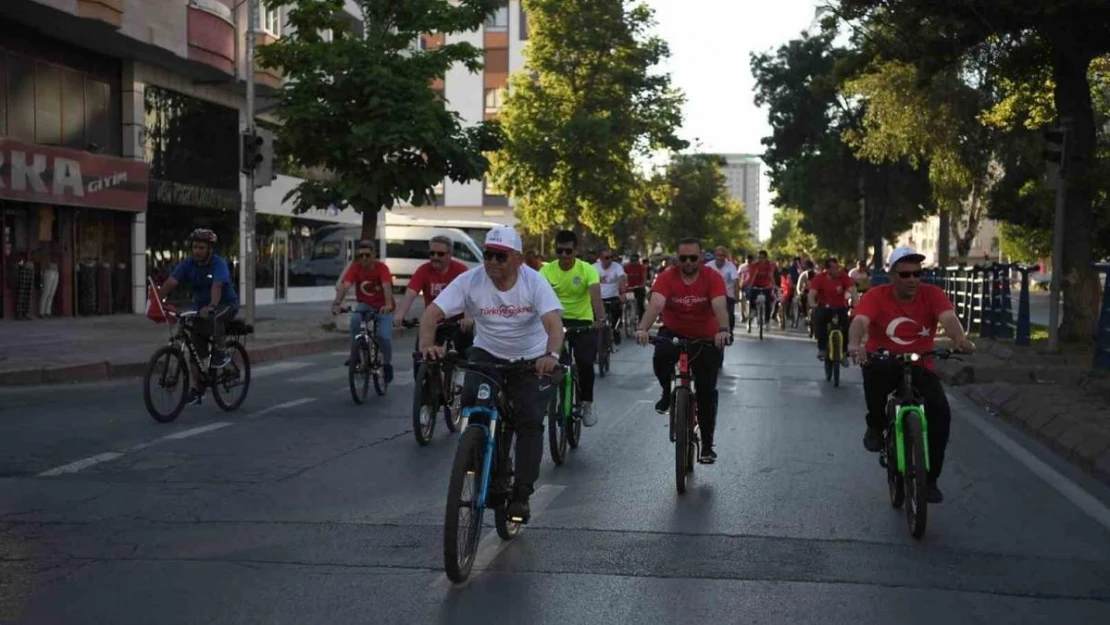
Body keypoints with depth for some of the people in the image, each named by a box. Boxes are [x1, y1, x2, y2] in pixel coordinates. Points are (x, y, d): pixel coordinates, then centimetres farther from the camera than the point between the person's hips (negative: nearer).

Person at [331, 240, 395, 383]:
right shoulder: (355, 268, -15)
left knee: (384, 336, -19)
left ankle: (387, 364, 9)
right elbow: (345, 285, -29)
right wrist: (337, 303, -46)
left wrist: (388, 305, -56)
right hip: (365, 304, 2)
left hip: (382, 307, -2)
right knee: (355, 319, -31)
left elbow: (387, 286, -38)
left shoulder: (381, 268, -21)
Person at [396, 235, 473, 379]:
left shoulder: (460, 270, -17)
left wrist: (468, 318, -47)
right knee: (420, 356, -8)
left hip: (457, 321, -2)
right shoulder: (423, 270, -13)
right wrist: (400, 315, -43)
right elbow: (410, 294, -25)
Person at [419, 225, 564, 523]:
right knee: (472, 402, -24)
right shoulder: (470, 281, -17)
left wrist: (552, 356, -51)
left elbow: (554, 322, -31)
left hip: (532, 360, -1)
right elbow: (433, 311, -24)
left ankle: (521, 495, 4)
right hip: (487, 354, 1)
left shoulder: (534, 282, -20)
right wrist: (427, 344, -45)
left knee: (530, 423, -7)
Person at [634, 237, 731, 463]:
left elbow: (719, 306, -32)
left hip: (706, 338, 0)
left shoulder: (712, 277, -18)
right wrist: (643, 328, -50)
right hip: (674, 333, 0)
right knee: (660, 357, -34)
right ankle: (668, 393, -2)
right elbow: (656, 304, -31)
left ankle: (707, 445, 13)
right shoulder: (667, 277, -17)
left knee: (707, 391, 0)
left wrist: (723, 330, -52)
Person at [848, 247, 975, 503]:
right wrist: (855, 343, -53)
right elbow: (860, 320, -30)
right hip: (884, 364, -2)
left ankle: (930, 479, -1)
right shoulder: (876, 296, -12)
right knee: (872, 369, -37)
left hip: (920, 368, 2)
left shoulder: (932, 294, -7)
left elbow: (948, 318, -26)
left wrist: (960, 339, -49)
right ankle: (876, 425, -8)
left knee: (941, 412, -19)